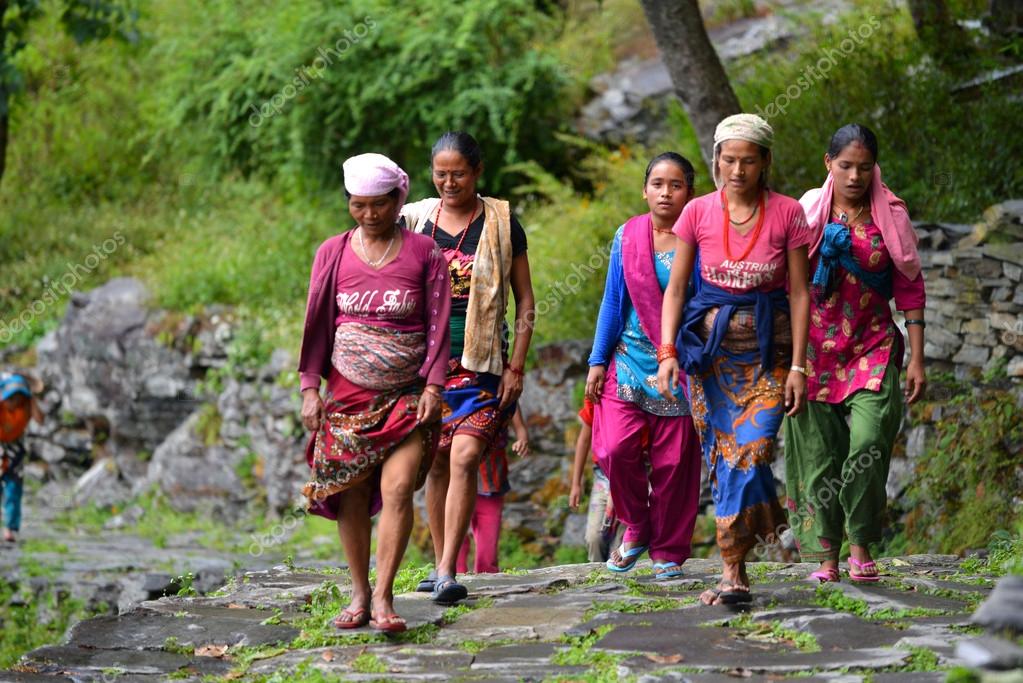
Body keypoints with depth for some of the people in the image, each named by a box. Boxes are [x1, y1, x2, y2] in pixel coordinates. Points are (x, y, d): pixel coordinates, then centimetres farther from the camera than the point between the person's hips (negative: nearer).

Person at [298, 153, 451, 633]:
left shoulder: (423, 252, 2)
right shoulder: (334, 253, 6)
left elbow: (438, 323, 1)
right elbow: (317, 322, 8)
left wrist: (433, 385, -6)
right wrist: (310, 387, 2)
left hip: (407, 395, -2)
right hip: (348, 395, 2)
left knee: (398, 489, -15)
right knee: (350, 495, 2)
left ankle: (383, 597, -12)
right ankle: (359, 594, 14)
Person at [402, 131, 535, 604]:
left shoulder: (501, 223, 1)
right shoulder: (414, 219, 6)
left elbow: (525, 301, 4)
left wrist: (516, 366, -4)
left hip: (482, 362, -3)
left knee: (464, 458, -16)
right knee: (435, 462, 7)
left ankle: (448, 575, -18)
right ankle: (441, 566, 19)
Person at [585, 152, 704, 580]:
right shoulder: (627, 237, 5)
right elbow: (613, 301, 10)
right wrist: (597, 361, 7)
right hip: (629, 360, 2)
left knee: (674, 460, -1)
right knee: (615, 449, -12)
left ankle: (668, 551, 13)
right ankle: (636, 528, 12)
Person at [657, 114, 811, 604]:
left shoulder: (787, 214, -3)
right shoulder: (699, 212, 0)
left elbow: (799, 292, -1)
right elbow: (675, 287, 4)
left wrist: (798, 365, -6)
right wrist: (667, 353, -7)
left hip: (768, 347, -2)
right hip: (710, 342, 2)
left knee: (750, 450, -13)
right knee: (723, 455, 0)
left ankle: (732, 573, -12)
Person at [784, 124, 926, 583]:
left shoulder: (890, 216, 3)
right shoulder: (808, 212, 3)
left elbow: (910, 288, 6)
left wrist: (917, 358, 1)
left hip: (873, 347, -1)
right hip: (815, 349, 1)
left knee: (869, 442, -18)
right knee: (819, 452, -1)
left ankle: (861, 548, -3)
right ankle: (827, 557, 7)